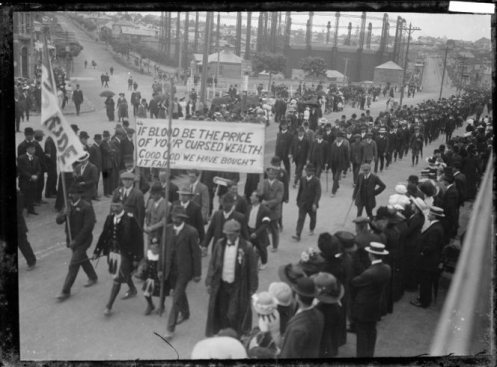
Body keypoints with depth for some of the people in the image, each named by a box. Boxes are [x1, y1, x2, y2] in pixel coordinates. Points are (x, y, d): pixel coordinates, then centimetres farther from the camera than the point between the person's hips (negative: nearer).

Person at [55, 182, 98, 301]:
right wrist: (63, 214, -23)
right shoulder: (69, 205, 2)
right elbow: (58, 220, 0)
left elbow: (88, 227, -22)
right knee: (83, 260, 24)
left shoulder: (86, 207, -20)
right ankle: (93, 278, 47)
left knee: (73, 265, -8)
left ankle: (66, 291, -1)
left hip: (83, 241, -8)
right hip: (72, 240, 8)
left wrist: (76, 241, -21)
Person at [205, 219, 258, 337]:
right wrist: (209, 282, 4)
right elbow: (212, 264, 5)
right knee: (221, 314, 12)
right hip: (221, 285, 4)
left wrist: (252, 288, -3)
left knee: (234, 315, -2)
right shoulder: (220, 244, -2)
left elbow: (252, 269, -5)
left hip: (238, 287, -3)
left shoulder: (247, 247, -12)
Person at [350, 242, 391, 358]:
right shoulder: (387, 269, -9)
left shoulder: (369, 273, -32)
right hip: (376, 306, 7)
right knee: (372, 331, 23)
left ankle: (362, 354, 17)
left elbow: (353, 283, -19)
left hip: (363, 308, -7)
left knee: (362, 333, 8)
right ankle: (370, 354, 37)